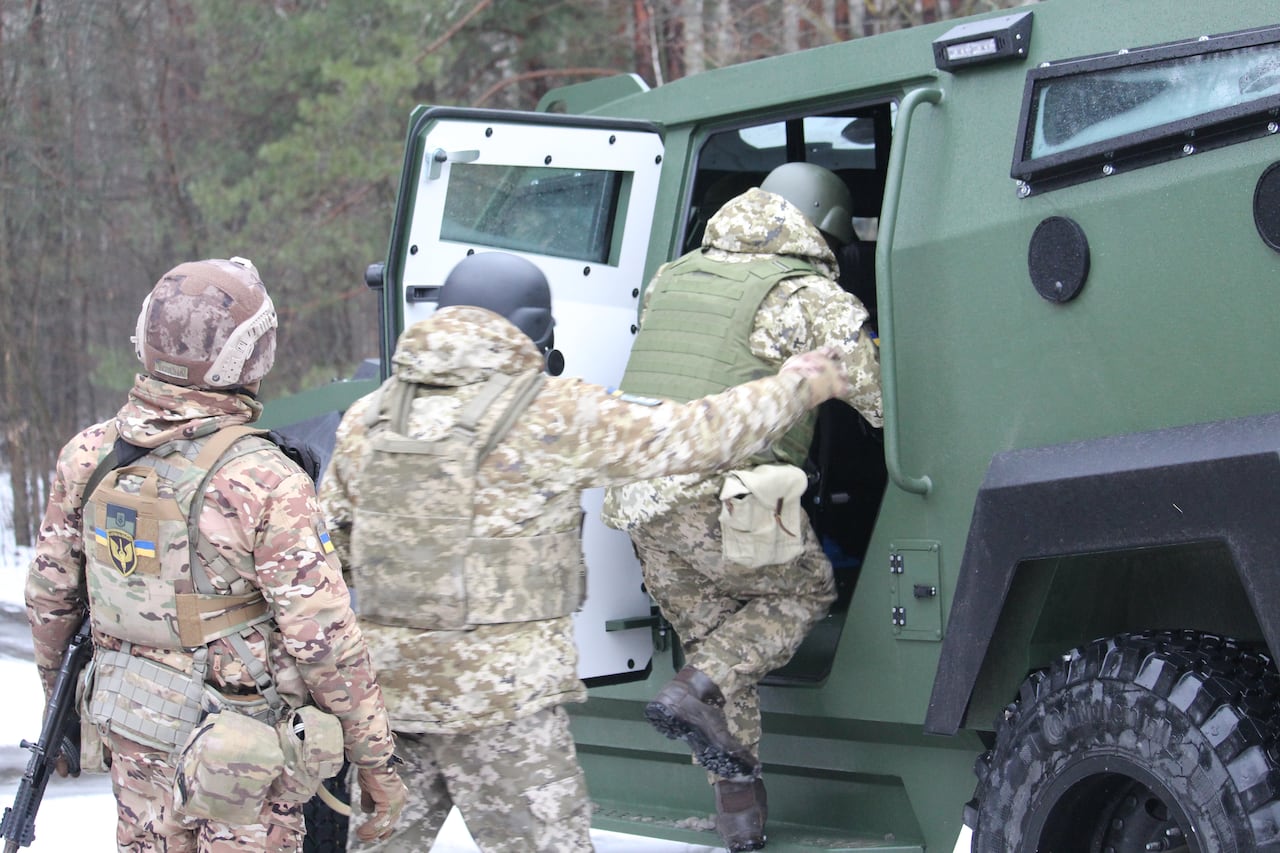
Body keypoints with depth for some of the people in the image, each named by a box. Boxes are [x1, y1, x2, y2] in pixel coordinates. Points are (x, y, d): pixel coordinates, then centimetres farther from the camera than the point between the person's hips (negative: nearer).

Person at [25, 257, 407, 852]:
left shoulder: (89, 457, -4)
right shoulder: (265, 482, -22)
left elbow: (51, 594, 7)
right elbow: (323, 636, -20)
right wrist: (376, 760, -10)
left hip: (134, 735, 6)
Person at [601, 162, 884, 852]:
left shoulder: (673, 279, 18)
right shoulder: (810, 296, -3)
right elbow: (881, 399, -4)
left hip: (639, 499, 6)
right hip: (723, 498, -6)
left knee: (709, 635, 18)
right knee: (804, 591, 18)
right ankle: (697, 692, -3)